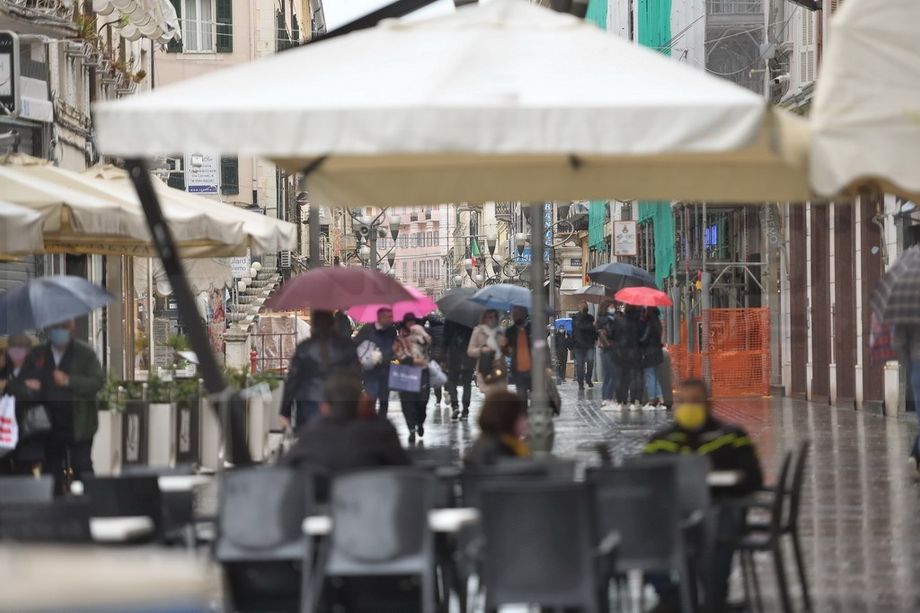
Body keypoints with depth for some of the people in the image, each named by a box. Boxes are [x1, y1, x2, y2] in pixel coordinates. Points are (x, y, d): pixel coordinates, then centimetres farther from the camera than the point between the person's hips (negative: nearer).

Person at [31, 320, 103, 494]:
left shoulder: (84, 353, -4)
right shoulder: (38, 354, 6)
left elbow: (98, 381, -13)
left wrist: (69, 381, -21)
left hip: (78, 425, -4)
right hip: (50, 425, 4)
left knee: (82, 469, -5)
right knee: (53, 469, 11)